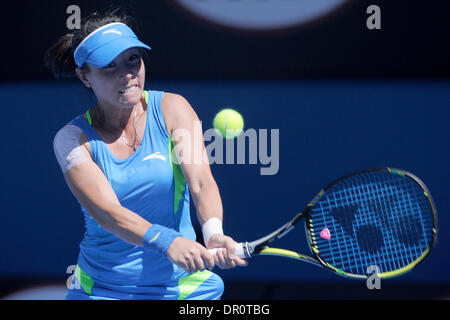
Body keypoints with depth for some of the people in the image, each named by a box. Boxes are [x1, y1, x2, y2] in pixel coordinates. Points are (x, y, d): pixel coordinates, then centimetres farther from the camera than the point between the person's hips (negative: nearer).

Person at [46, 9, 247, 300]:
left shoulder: (172, 109, -5)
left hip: (181, 284, 1)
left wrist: (213, 233, -40)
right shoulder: (72, 139, -9)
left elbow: (201, 182, -19)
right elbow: (107, 212, -22)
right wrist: (167, 241, -40)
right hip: (100, 289, 0)